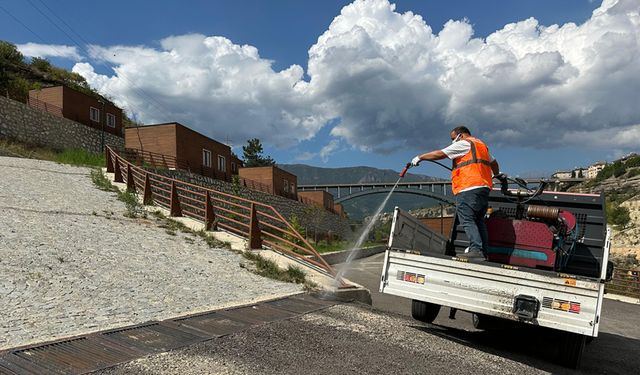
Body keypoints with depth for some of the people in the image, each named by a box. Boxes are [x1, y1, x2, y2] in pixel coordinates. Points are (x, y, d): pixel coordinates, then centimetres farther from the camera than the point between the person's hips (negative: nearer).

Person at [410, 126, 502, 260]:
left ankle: (476, 250, -22)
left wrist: (420, 157, 3)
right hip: (484, 187, 9)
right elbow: (493, 162, 41)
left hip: (469, 189, -9)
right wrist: (497, 174, 60)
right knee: (478, 221, 10)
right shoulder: (482, 145, 27)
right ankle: (483, 253, 9)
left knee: (467, 220, -12)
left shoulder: (463, 144, 0)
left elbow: (440, 154, -5)